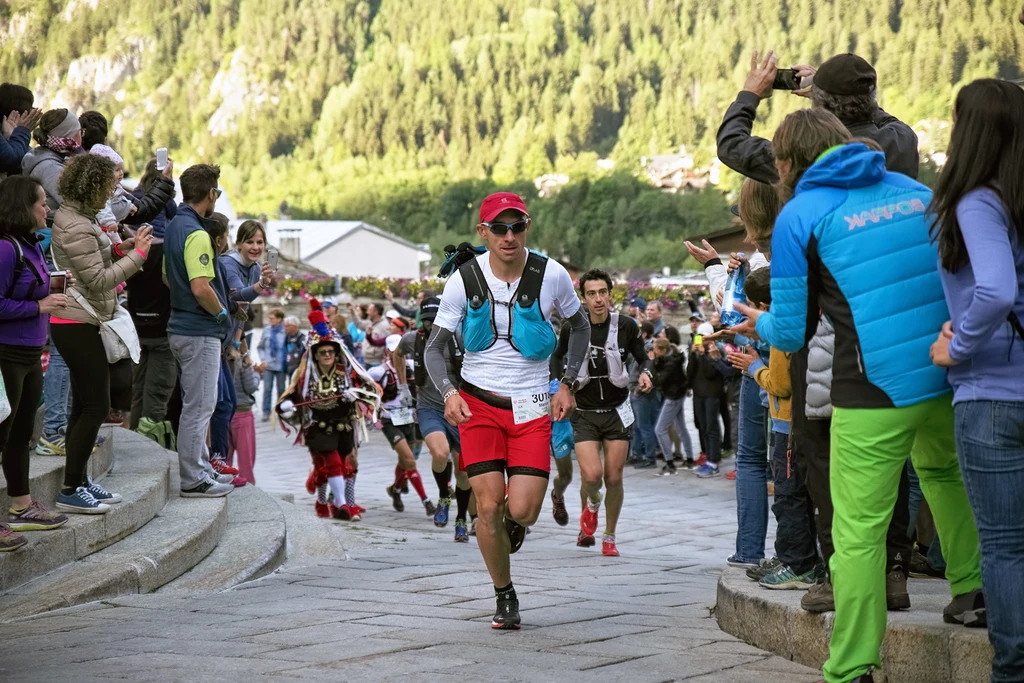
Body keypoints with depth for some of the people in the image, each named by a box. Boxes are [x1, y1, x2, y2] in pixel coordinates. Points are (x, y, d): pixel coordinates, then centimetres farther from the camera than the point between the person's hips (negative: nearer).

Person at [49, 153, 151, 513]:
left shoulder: (76, 218, 13)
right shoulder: (76, 228, -20)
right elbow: (98, 280, -21)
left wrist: (119, 249, 7)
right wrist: (137, 254, -15)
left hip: (77, 323, 11)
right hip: (78, 324, -11)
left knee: (84, 405, 14)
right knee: (96, 406, -8)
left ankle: (78, 482, 20)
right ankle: (70, 491, -6)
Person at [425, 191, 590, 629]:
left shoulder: (551, 275, -7)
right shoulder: (464, 280, -8)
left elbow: (580, 326, 13)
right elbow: (434, 347, 0)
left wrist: (567, 384, 5)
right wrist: (448, 393, -18)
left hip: (531, 408, 0)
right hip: (478, 402, 0)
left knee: (522, 510, -11)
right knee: (488, 506, -7)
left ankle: (515, 521, 28)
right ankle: (504, 595, 14)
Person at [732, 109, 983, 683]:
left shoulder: (799, 216, -1)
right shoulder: (915, 190, 13)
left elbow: (793, 333, 2)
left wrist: (761, 325, 24)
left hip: (874, 390, -5)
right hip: (949, 376, 5)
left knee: (859, 533, 0)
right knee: (942, 468, 34)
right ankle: (973, 590, 32)